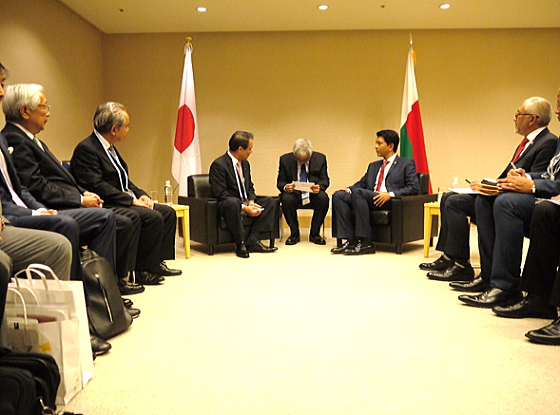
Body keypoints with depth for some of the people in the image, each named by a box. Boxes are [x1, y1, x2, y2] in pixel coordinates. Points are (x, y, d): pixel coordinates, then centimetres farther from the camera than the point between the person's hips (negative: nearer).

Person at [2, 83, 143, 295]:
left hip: (63, 207, 10)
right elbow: (37, 189, -18)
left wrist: (84, 193, 5)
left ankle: (118, 278, 3)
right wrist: (80, 199, -14)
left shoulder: (32, 141, 23)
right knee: (104, 217, -29)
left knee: (125, 222, -2)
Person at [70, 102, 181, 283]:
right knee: (153, 217, -25)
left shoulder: (109, 147, 17)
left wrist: (140, 194, 2)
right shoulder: (86, 149, -13)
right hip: (107, 206, -10)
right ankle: (142, 271, -13)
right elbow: (96, 186, -21)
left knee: (168, 212, 1)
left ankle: (157, 262, 4)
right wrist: (131, 200, -21)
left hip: (124, 201, 10)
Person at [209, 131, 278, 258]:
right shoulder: (219, 164, -14)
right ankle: (240, 245, -26)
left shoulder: (245, 164, 12)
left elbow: (250, 187, 17)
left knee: (269, 201, -9)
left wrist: (251, 201, -7)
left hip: (245, 203, 8)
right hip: (225, 205, -8)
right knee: (233, 202, -40)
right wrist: (244, 208, -25)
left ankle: (252, 241, -16)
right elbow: (220, 194, -20)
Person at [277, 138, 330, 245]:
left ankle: (314, 233, -14)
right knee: (286, 199, -33)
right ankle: (294, 234, -14)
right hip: (294, 193, 0)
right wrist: (285, 187, -25)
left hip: (313, 193, 1)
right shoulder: (285, 159, -1)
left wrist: (319, 187, -23)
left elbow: (325, 180, 2)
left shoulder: (320, 158, 1)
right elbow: (280, 182, 1)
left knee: (323, 198, -32)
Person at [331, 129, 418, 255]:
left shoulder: (406, 163, 11)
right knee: (339, 195, -17)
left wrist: (390, 194, -16)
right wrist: (349, 189, 0)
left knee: (358, 192, -32)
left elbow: (413, 188, -1)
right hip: (370, 200, 6)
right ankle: (350, 240, -23)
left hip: (390, 202, -6)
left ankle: (365, 243, -32)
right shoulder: (373, 166, 31)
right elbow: (361, 183, 24)